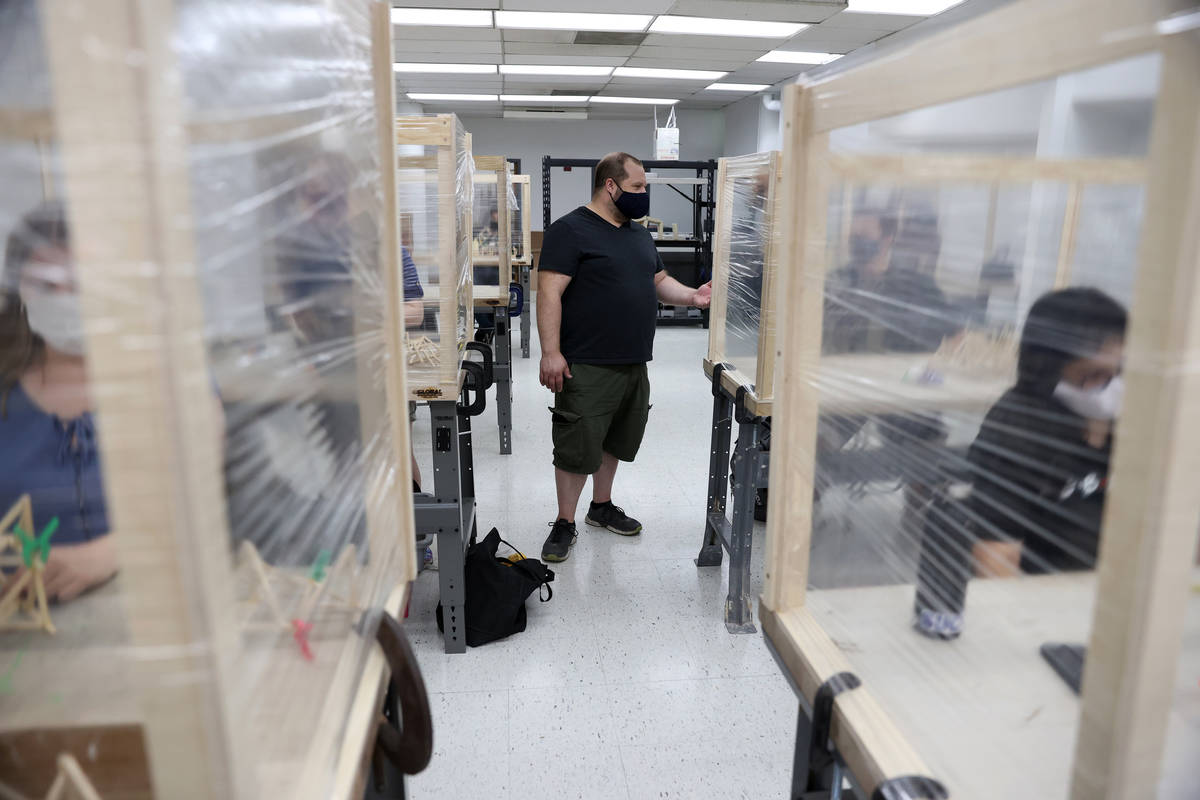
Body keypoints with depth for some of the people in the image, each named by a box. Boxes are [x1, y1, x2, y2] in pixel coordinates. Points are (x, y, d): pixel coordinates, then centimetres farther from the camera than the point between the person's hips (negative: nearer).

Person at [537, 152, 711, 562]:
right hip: (587, 368, -8)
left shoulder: (640, 234, 17)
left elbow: (660, 281, 23)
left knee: (614, 440, 18)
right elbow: (549, 293, -15)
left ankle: (602, 506, 34)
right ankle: (565, 524, 13)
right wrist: (551, 353, -22)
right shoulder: (570, 230, -9)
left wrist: (693, 297, 3)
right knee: (577, 447, -1)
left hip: (634, 364, 8)